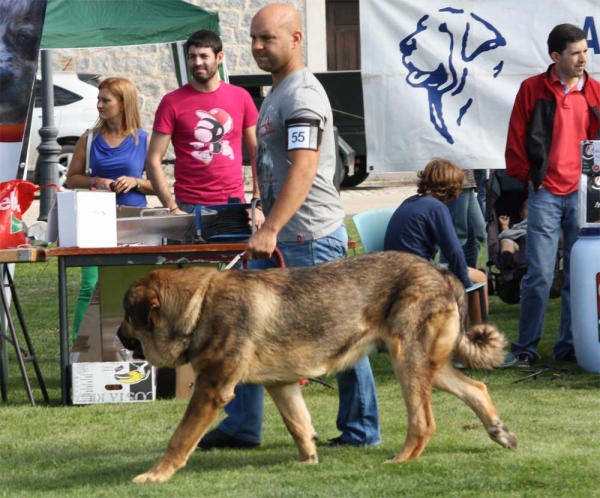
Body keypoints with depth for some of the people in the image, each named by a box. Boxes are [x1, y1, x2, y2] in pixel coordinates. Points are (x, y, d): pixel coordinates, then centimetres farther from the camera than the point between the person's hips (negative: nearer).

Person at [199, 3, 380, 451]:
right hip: (283, 240, 10)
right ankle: (241, 426, 15)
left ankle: (362, 430, 5)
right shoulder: (277, 94, 16)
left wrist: (270, 230, -32)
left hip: (312, 238, -10)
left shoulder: (303, 94, -15)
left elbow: (304, 169, -26)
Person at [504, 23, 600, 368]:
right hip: (545, 194, -2)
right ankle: (526, 349, 3)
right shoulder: (533, 89, 0)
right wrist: (529, 178, 1)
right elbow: (516, 141, 4)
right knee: (539, 275, -5)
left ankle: (569, 346, 13)